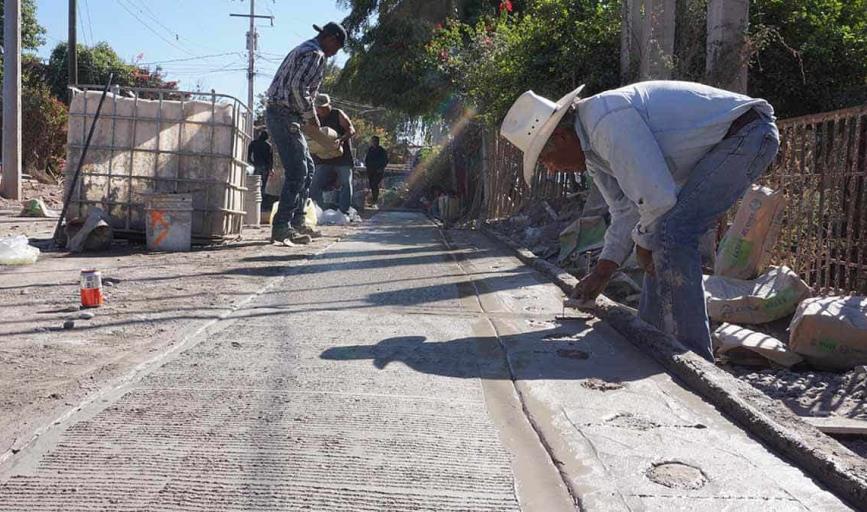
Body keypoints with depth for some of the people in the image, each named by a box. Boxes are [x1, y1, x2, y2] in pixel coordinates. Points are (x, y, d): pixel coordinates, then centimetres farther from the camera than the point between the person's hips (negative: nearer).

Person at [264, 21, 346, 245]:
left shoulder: (304, 50, 22)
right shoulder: (315, 54, -11)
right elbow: (299, 87, -22)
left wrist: (307, 119, 18)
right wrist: (311, 117, -13)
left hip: (280, 114, 11)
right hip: (285, 116, -11)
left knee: (307, 168, 15)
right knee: (297, 172, -11)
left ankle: (297, 222, 17)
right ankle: (282, 227, -11)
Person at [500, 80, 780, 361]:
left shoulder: (608, 120, -27)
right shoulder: (591, 148, 6)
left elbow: (656, 197, -28)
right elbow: (627, 210, 12)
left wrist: (643, 241, -9)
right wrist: (601, 273, 10)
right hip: (718, 146, 10)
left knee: (671, 233, -19)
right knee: (664, 236, 9)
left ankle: (692, 356, -12)